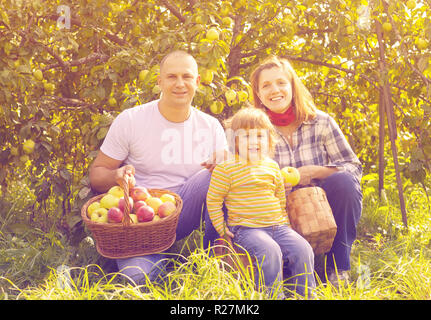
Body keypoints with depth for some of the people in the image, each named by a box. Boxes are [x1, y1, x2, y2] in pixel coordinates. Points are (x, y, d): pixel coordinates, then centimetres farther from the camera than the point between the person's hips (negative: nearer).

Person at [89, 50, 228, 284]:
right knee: (137, 274, -30)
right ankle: (166, 259, 3)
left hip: (185, 214, 2)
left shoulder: (211, 126, 4)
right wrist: (116, 176, -23)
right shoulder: (129, 120, -4)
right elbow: (96, 174, 1)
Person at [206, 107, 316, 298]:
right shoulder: (226, 169, -5)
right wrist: (222, 228, -3)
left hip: (277, 226, 5)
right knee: (270, 251, -31)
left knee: (302, 249, -12)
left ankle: (307, 294, 2)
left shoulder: (272, 167, 13)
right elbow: (213, 200, 0)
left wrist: (284, 223, 19)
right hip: (246, 229, -5)